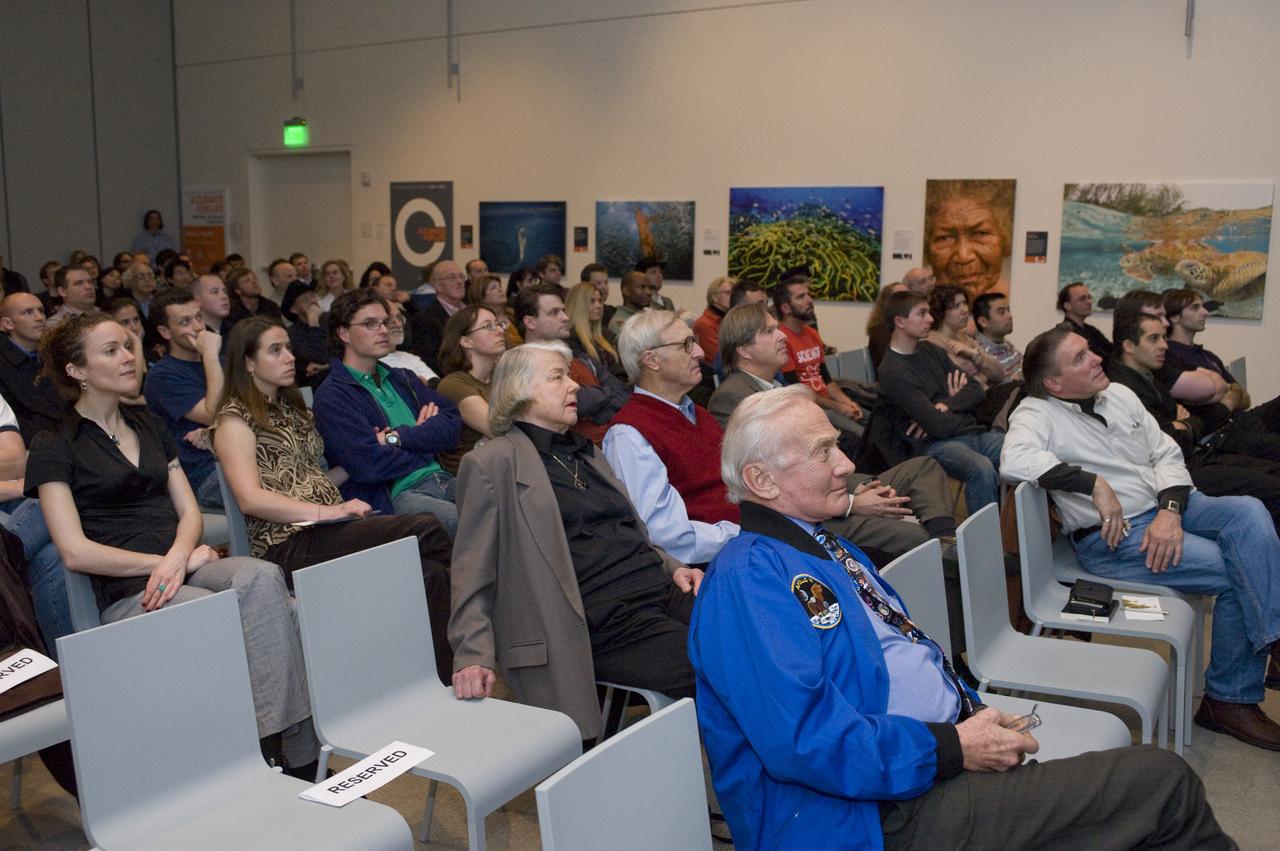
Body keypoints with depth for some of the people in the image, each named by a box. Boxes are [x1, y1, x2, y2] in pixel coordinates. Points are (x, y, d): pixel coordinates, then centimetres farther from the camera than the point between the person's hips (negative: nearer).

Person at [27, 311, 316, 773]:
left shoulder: (149, 426, 22)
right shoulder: (55, 448, 4)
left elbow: (189, 510, 14)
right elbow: (76, 552, -5)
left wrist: (178, 556, -8)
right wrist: (162, 564, -10)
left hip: (188, 567, 5)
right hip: (128, 593, -4)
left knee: (262, 576, -31)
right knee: (231, 614, -35)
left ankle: (297, 750, -33)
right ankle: (297, 756, -28)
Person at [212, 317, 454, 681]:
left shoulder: (292, 407, 25)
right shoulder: (235, 419, 1)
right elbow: (251, 499, -13)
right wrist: (327, 511, -19)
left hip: (326, 529, 7)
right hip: (288, 544, -7)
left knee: (430, 572, -22)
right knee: (425, 531, -26)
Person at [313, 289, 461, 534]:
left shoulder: (402, 378, 23)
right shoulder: (331, 395, 0)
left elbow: (452, 424, 9)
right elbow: (367, 464, -14)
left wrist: (399, 437, -7)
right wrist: (423, 438, 2)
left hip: (441, 479, 7)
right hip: (393, 497, -7)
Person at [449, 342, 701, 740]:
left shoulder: (585, 453, 24)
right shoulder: (492, 463, 0)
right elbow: (474, 573, -4)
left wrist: (671, 566, 12)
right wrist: (474, 655, -14)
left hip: (659, 588, 8)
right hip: (604, 622, -8)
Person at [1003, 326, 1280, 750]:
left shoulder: (1119, 394, 12)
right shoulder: (1037, 413, -9)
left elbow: (1167, 455, 10)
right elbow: (1014, 459, -31)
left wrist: (1171, 510, -9)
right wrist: (1096, 484, -28)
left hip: (1166, 508, 7)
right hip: (1109, 535, -7)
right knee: (1237, 574, -20)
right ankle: (1230, 696, -3)